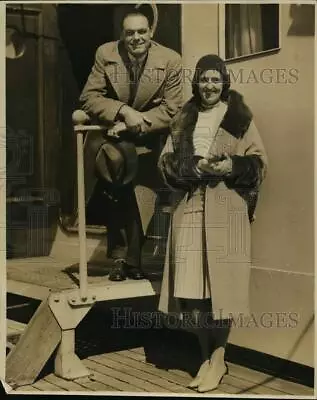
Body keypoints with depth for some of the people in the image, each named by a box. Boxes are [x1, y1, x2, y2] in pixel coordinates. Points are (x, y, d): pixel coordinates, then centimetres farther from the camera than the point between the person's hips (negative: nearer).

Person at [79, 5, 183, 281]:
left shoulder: (171, 60, -9)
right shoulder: (105, 54, -5)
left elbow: (172, 110, -10)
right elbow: (89, 98, -7)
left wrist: (135, 124, -22)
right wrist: (124, 111, -23)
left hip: (151, 136, 0)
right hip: (112, 131, 0)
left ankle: (125, 253, 3)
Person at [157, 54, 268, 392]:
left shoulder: (240, 117, 5)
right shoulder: (183, 119, 14)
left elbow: (259, 162, 3)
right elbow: (166, 161, 10)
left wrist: (231, 166, -15)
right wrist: (195, 167, -8)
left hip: (226, 209, -3)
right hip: (189, 208, 3)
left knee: (220, 279, -6)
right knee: (192, 283, 0)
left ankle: (218, 358, 7)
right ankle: (206, 357, 12)